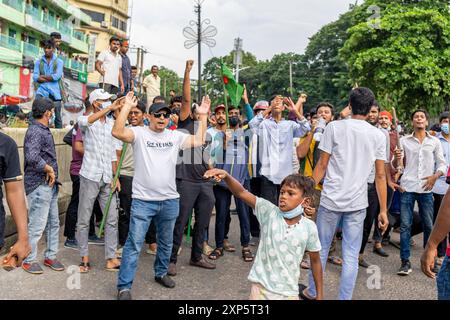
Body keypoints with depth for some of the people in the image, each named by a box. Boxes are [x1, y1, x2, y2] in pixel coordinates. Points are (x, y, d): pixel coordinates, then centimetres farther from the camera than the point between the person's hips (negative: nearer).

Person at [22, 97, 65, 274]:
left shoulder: (44, 130, 14)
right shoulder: (35, 131, -16)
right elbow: (32, 157, -30)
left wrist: (53, 176, 14)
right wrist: (49, 169, -18)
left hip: (50, 185, 10)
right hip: (39, 185, -10)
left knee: (53, 223, 15)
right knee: (36, 225, 0)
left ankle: (50, 256, 26)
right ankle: (29, 260, 14)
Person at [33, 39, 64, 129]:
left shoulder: (59, 62, 6)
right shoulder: (38, 62, 11)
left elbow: (56, 76, -9)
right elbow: (35, 77, -1)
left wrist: (42, 76, -2)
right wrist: (50, 79, -11)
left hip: (55, 92, -1)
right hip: (42, 90, 1)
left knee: (57, 116, 5)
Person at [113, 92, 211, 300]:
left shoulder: (175, 136, 8)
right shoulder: (139, 133, -3)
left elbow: (199, 141, 1)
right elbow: (117, 132, -19)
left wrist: (203, 116, -3)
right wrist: (127, 106, -22)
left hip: (170, 200, 5)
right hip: (143, 200, -4)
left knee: (166, 242, 20)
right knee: (134, 244, -3)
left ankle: (161, 273, 41)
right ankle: (124, 286, 7)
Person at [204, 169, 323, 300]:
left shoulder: (309, 228, -9)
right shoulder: (269, 212, -10)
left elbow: (315, 261, 4)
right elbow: (241, 193, -21)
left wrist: (320, 294, 9)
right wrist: (226, 176, -39)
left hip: (288, 293, 1)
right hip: (261, 287, 0)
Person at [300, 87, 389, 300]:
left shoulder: (334, 127, -2)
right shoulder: (378, 135, 3)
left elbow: (322, 165, -3)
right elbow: (380, 175, 3)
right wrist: (383, 210, 8)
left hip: (330, 200, -1)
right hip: (357, 204, 1)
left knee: (321, 249, 13)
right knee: (351, 256, 6)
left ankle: (312, 293, 27)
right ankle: (344, 298, 12)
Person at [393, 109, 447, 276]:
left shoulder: (435, 141, 9)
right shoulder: (404, 140, 7)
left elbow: (442, 164, 9)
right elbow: (395, 165, 4)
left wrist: (435, 176, -10)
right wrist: (396, 158, -18)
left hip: (426, 189, 1)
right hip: (407, 188, -1)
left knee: (429, 225, 6)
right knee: (405, 225, -2)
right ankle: (405, 262, 3)